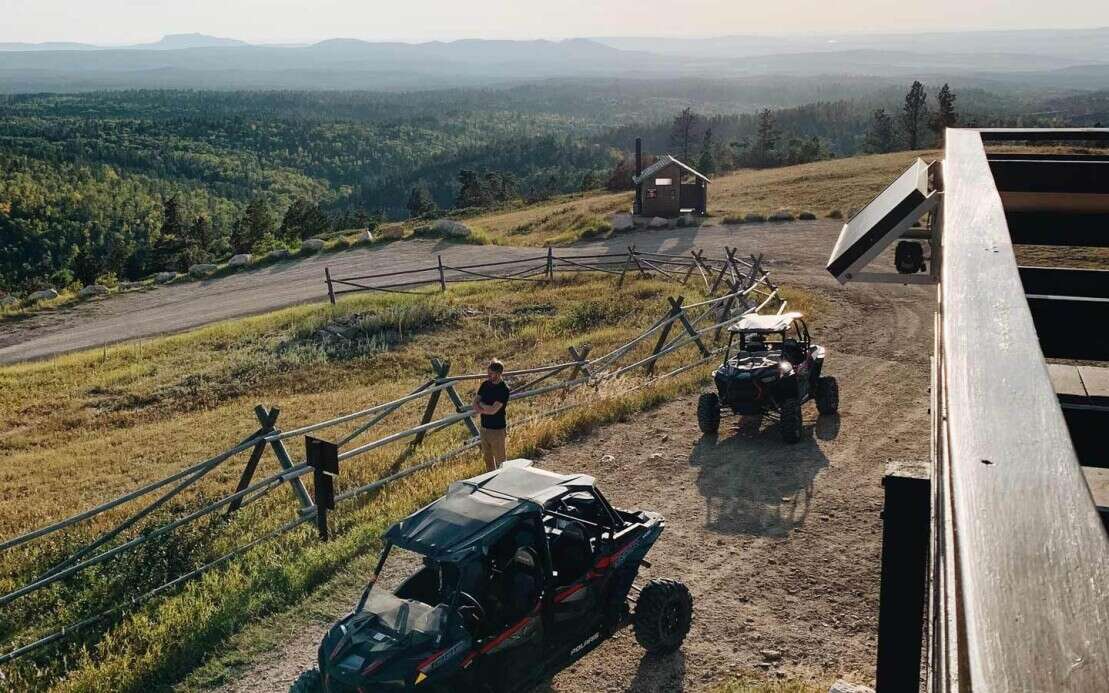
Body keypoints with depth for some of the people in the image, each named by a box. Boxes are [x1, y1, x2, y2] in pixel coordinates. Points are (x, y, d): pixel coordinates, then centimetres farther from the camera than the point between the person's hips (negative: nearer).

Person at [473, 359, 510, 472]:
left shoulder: (503, 389, -18)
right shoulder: (485, 384, 3)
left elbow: (493, 410, -23)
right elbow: (475, 403, 2)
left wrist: (481, 404, -7)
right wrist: (485, 409, -17)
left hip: (497, 429, -7)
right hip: (484, 427, 7)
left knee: (500, 460, 3)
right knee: (487, 457, 18)